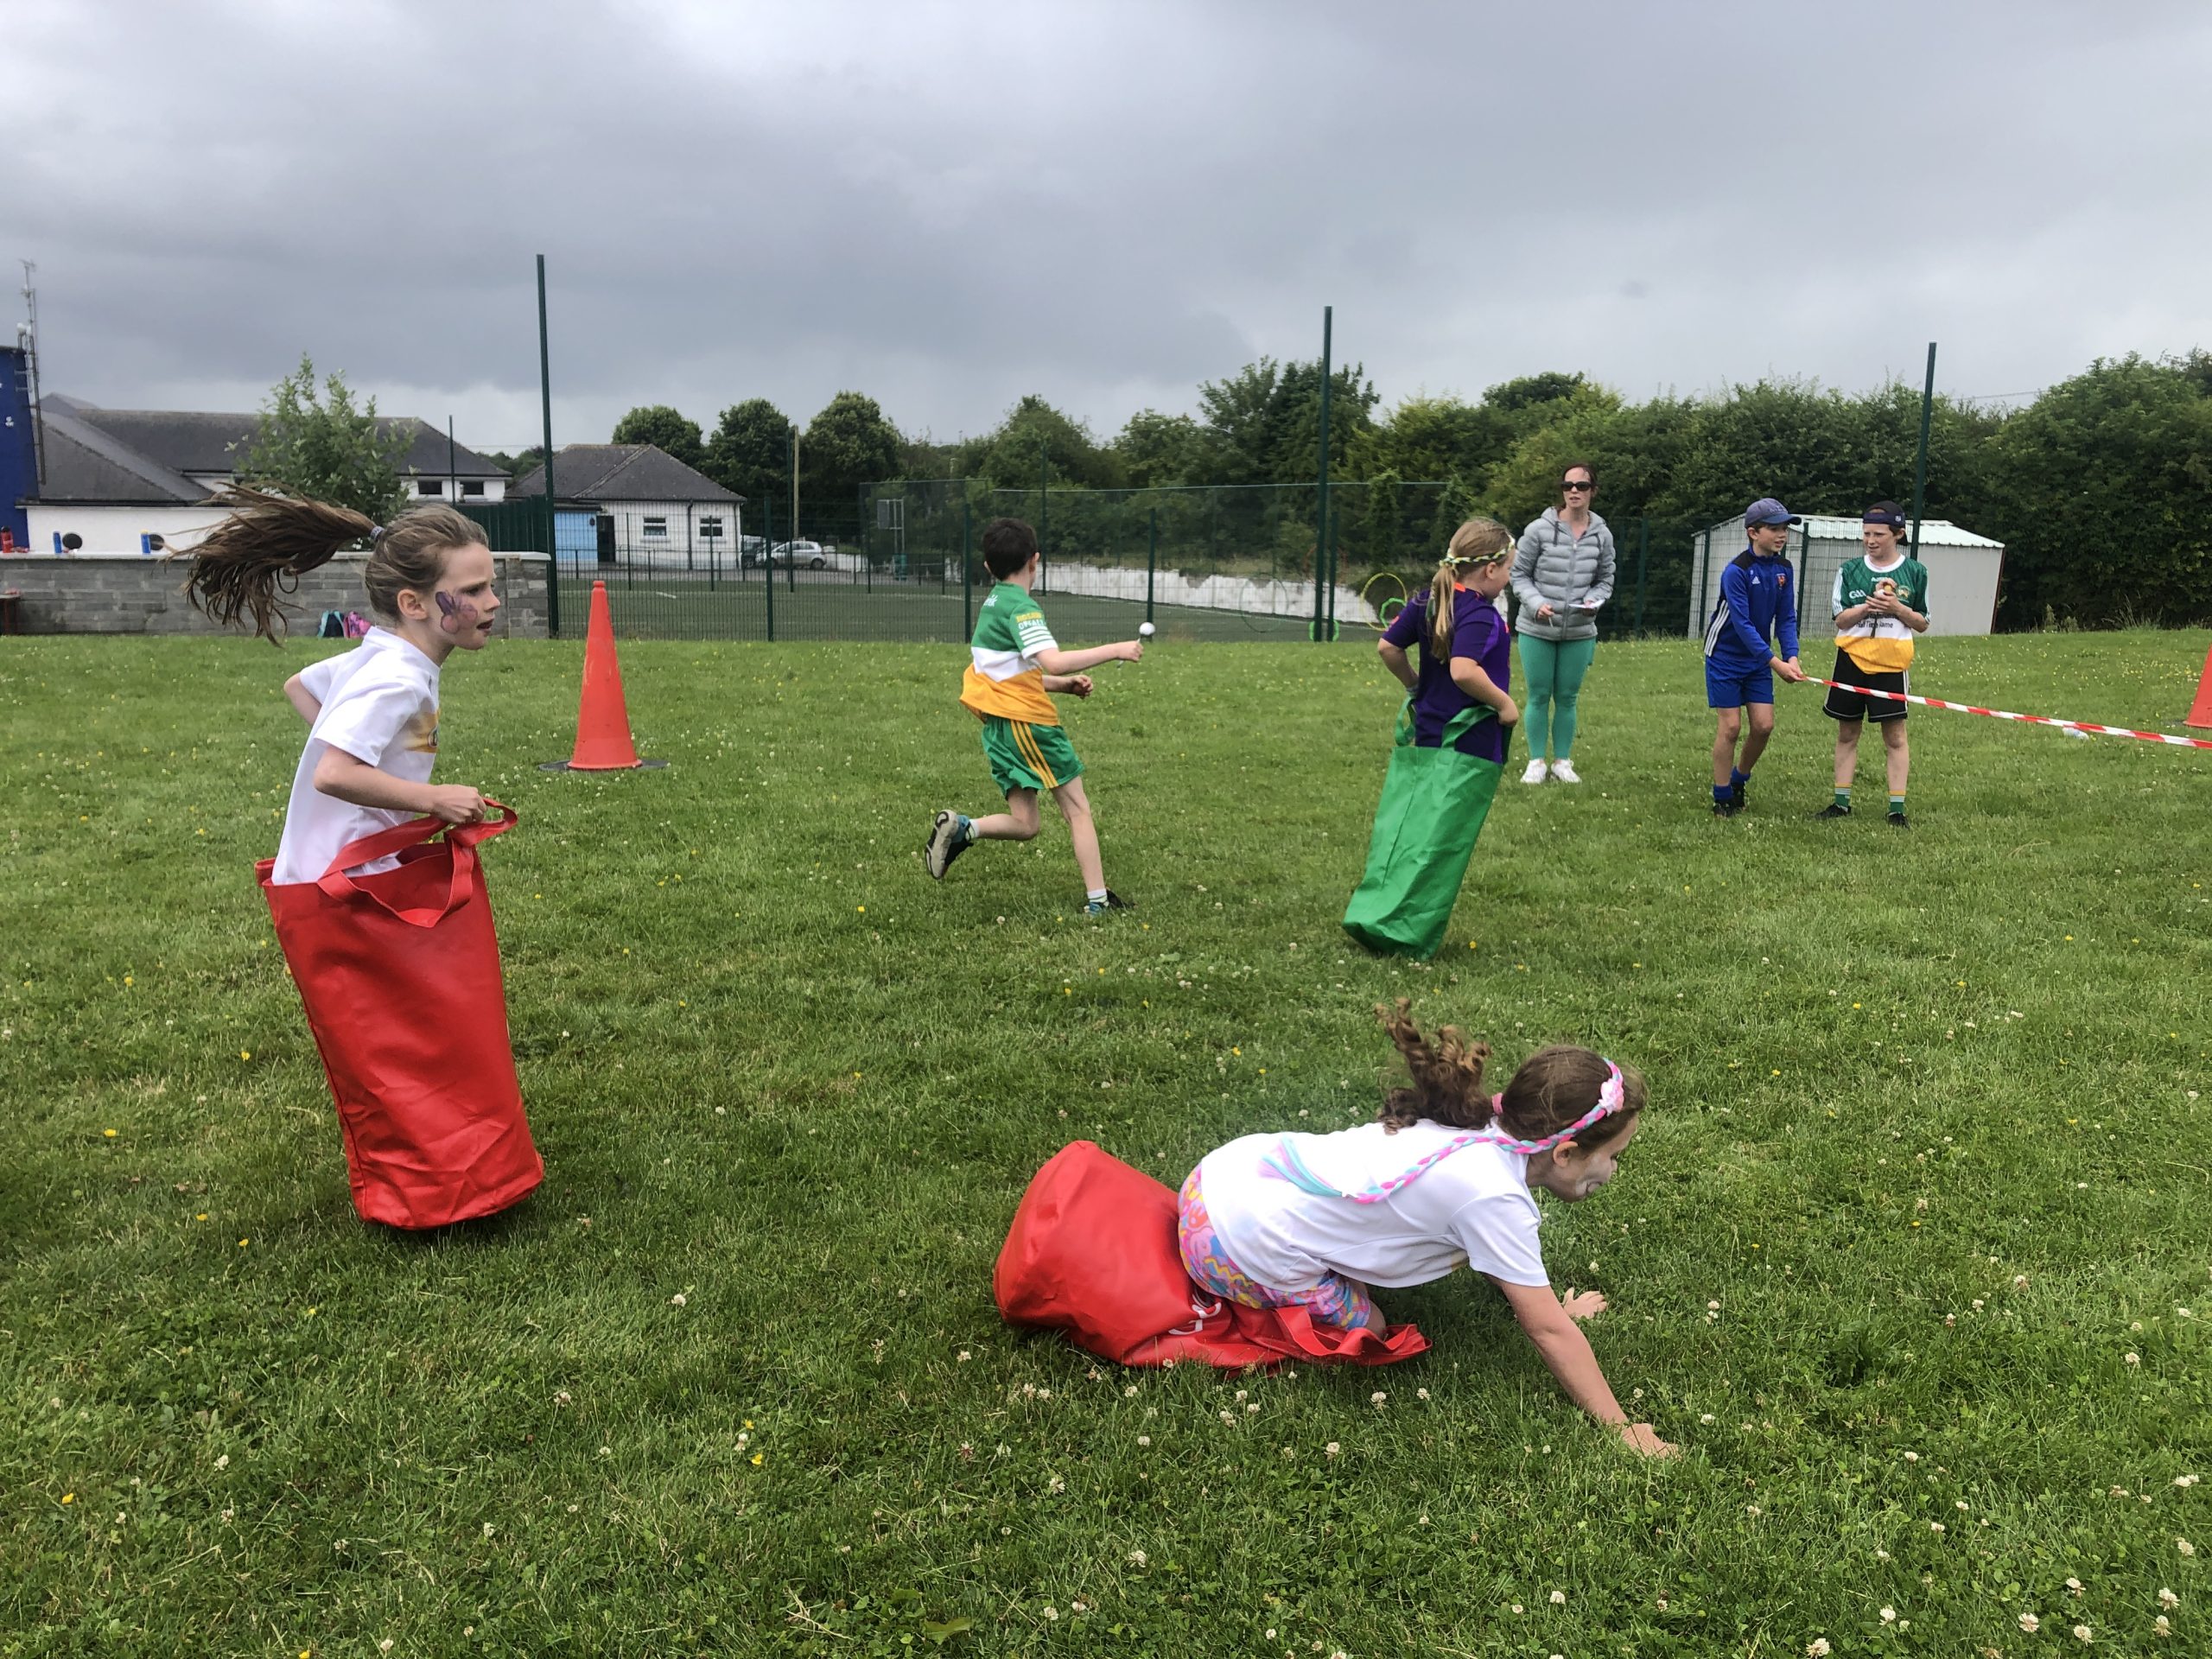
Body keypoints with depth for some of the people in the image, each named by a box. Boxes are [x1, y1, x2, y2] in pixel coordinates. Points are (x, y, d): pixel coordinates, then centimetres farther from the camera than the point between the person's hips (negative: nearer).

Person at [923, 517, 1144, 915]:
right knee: (1078, 809, 0)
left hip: (999, 728, 8)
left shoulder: (993, 604, 17)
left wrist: (1063, 684, 14)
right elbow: (1052, 660, -27)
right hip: (1027, 721, -8)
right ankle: (1098, 900, -1)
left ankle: (959, 828, -8)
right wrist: (1114, 651, -21)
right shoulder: (1021, 607, -12)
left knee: (1024, 824, 10)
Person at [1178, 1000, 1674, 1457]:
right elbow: (1549, 1331, -13)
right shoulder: (1495, 1198, -20)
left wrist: (1547, 1304, 27)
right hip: (1242, 1246, -9)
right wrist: (1621, 1429, -5)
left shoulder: (1480, 1128, 3)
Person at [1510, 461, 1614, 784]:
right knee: (1539, 697, 6)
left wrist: (1593, 601, -12)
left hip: (1579, 632, 2)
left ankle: (1562, 761, 21)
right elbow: (1519, 575, -3)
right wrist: (1536, 603, -18)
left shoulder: (1602, 535, 0)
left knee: (1567, 698, 10)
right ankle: (1537, 762, 17)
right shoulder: (1539, 530, -9)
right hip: (1537, 630, -2)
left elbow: (1605, 580, 9)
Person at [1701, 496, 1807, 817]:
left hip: (1758, 658, 6)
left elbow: (1786, 618, 1)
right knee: (1731, 726, -5)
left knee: (1764, 725, 0)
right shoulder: (1737, 571, -20)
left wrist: (1791, 656, -16)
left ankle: (1739, 779, 25)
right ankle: (1722, 799, 7)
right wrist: (1775, 663, -28)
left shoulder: (1783, 569, 0)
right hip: (1726, 657, -6)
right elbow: (1742, 624, -24)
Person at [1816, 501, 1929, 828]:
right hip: (1852, 657, 2)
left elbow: (1922, 624, 6)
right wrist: (1869, 605, -17)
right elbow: (1840, 619, 0)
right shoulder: (1850, 571, 5)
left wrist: (1897, 608, -13)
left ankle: (1897, 809, 1)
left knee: (1895, 736, -2)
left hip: (1892, 662, -2)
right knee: (1847, 733, 8)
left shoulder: (1915, 572, 3)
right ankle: (1841, 802, 16)